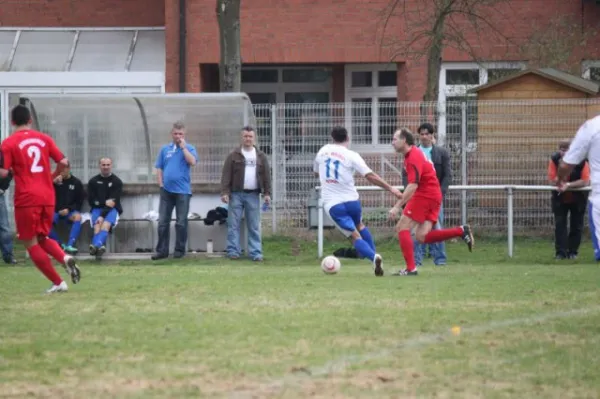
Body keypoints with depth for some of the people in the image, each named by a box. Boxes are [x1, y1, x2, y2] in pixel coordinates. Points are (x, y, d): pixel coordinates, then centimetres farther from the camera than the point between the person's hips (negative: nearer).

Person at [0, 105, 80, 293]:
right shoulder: (44, 139, 7)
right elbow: (63, 162, 4)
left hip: (26, 199, -5)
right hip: (48, 197, 5)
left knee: (30, 243, 6)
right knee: (42, 238, 21)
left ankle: (58, 283, 1)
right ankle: (65, 258, -9)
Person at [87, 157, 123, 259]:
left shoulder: (117, 181, 2)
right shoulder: (93, 181, 10)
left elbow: (115, 201, -7)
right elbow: (91, 200, 5)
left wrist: (103, 215, -19)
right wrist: (105, 203, -13)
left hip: (112, 209, -2)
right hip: (97, 209, 2)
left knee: (106, 224, -33)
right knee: (97, 225, -30)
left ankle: (95, 245, -59)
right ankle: (100, 247, -57)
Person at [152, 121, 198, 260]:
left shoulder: (189, 148, 1)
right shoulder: (165, 149, 10)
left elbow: (192, 162, -18)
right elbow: (159, 168, 11)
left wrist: (183, 147, -13)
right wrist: (161, 184, 0)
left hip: (182, 190, -3)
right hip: (166, 190, 3)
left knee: (181, 222, 3)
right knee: (163, 221, 2)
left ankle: (180, 250, 10)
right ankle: (162, 250, 6)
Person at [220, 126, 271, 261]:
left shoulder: (261, 156, 11)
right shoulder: (234, 155, 3)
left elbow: (266, 175, 10)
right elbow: (226, 175, -1)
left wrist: (267, 193, 2)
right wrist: (224, 192, -10)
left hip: (253, 195, 2)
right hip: (236, 194, -1)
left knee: (254, 226, 1)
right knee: (233, 224, -2)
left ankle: (255, 252, 2)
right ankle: (233, 250, 2)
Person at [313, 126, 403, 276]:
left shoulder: (323, 151, 5)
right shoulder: (351, 155, -6)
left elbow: (316, 173, 22)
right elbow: (370, 176, -13)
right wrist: (390, 188, -8)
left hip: (332, 204, 0)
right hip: (351, 200, 0)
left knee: (355, 236, -1)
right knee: (360, 226, 29)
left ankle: (373, 257, -27)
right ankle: (374, 254, 18)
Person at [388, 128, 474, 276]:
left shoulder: (413, 157, -16)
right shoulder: (414, 153, 15)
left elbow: (413, 186, -25)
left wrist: (397, 206, -28)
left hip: (425, 196, -9)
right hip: (434, 196, 9)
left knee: (402, 228, -6)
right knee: (422, 237, 2)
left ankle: (411, 268, -10)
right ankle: (461, 231, 0)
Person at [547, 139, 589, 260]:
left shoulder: (581, 161, -23)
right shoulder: (554, 159, -18)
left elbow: (585, 181, -27)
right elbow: (552, 180, -19)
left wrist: (568, 185, -35)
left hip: (578, 198, -1)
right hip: (560, 197, 1)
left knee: (576, 225, 3)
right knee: (560, 224, -7)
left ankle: (573, 252, 14)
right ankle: (560, 252, -7)